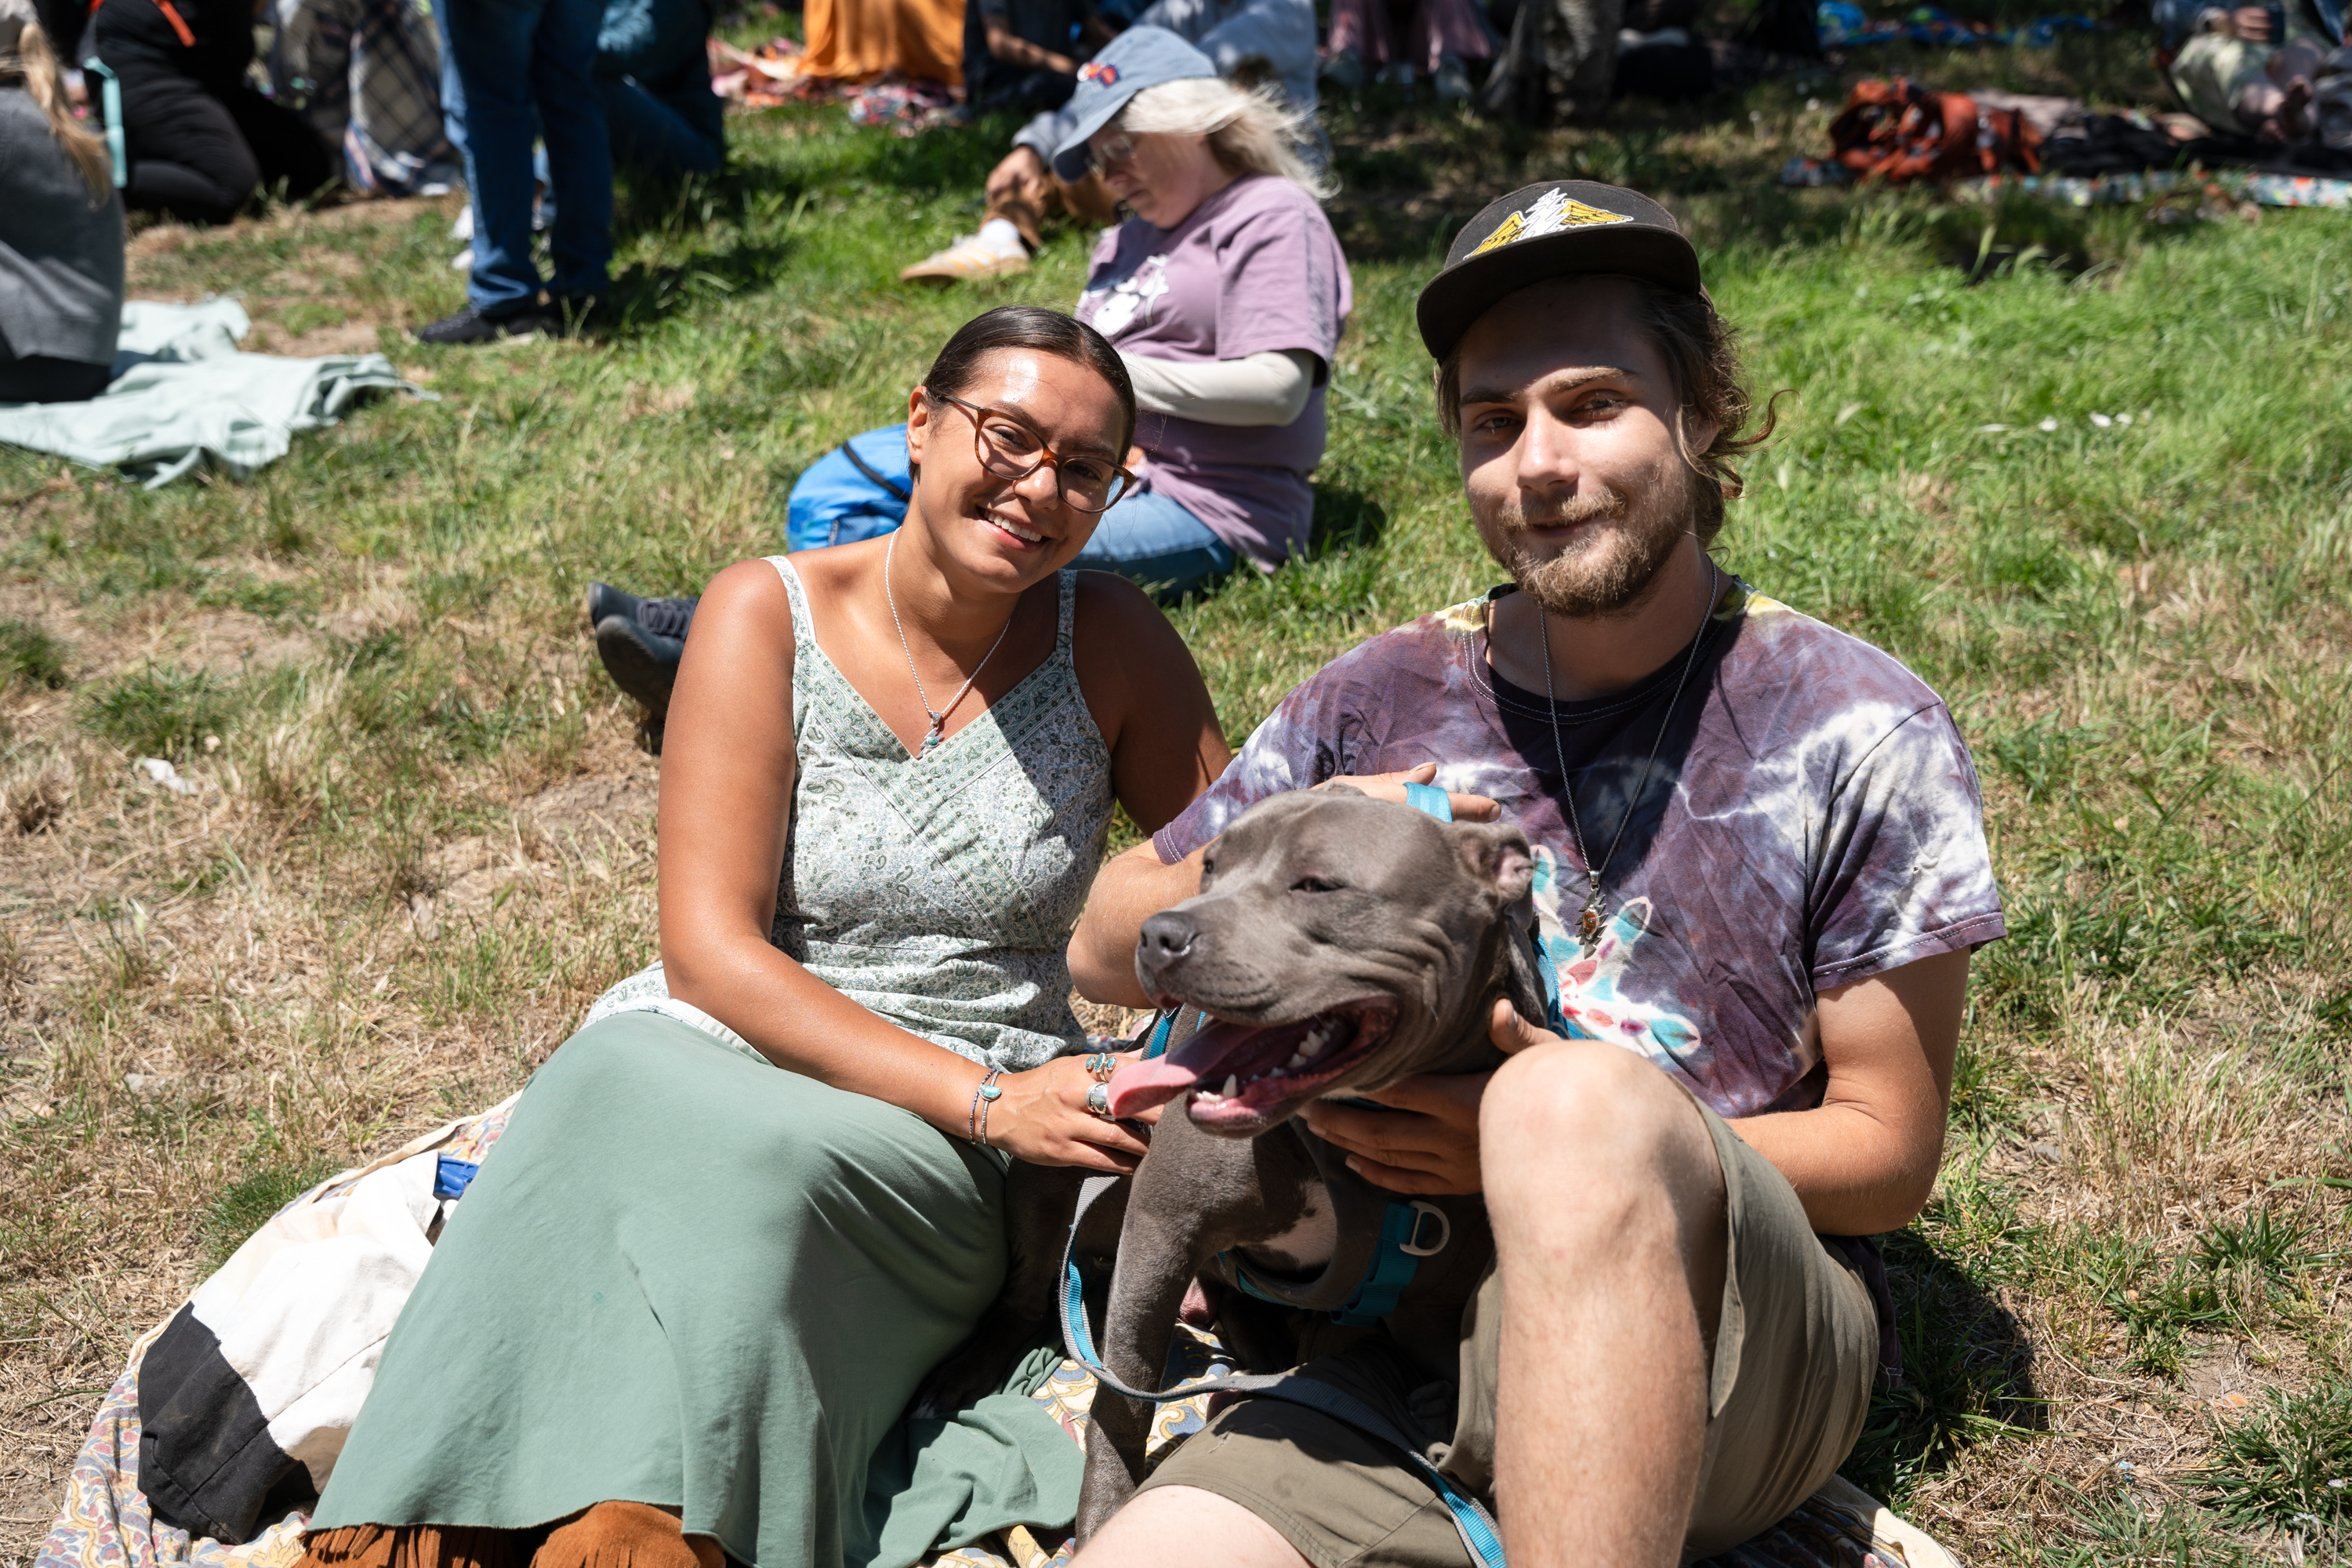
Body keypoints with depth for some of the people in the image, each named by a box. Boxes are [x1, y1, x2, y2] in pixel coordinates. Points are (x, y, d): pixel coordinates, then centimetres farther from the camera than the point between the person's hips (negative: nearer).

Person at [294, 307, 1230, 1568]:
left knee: (755, 1165, -34)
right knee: (617, 1102, -35)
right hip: (718, 1052, 1)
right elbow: (711, 948, -9)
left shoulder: (1109, 643, 2)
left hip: (942, 1153, 0)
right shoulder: (770, 613, -2)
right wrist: (985, 1098, -19)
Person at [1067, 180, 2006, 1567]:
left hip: (1737, 1355, 0)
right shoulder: (1381, 704, 8)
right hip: (1410, 1368, 1)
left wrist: (1575, 1135, -15)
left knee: (1577, 1103, -35)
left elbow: (1891, 1152, 1)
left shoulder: (1861, 736, 0)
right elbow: (1107, 955, 16)